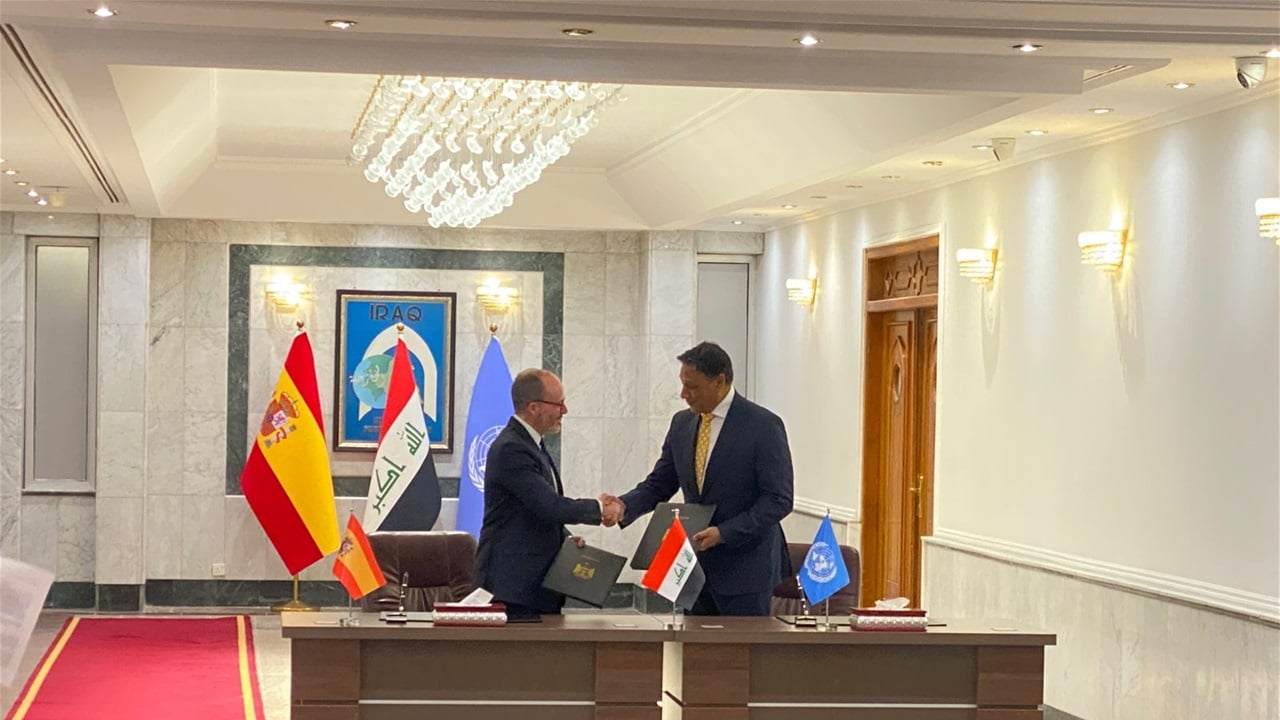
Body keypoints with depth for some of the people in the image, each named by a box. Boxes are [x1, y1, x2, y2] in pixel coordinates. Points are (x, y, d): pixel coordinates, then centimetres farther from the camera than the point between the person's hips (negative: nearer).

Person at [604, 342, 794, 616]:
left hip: (745, 569, -6)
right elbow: (659, 483, 12)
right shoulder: (682, 423, 8)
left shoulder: (763, 426, -12)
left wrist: (724, 532, -22)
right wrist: (625, 505, -9)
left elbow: (779, 499, -14)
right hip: (696, 565, 6)